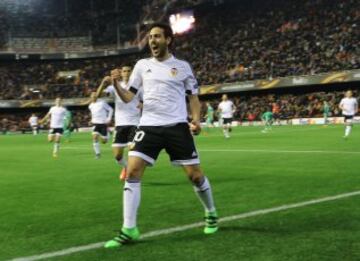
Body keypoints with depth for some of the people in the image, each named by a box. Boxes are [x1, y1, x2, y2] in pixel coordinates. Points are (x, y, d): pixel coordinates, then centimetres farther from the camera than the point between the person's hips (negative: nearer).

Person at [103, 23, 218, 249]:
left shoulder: (182, 66, 6)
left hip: (177, 126, -1)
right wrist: (116, 84, -12)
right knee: (132, 171, -12)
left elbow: (193, 96, 11)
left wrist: (196, 120, -6)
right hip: (149, 126, 2)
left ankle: (211, 214, 28)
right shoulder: (142, 65, 10)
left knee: (195, 174, 0)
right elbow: (128, 97, 8)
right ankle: (129, 230, -6)